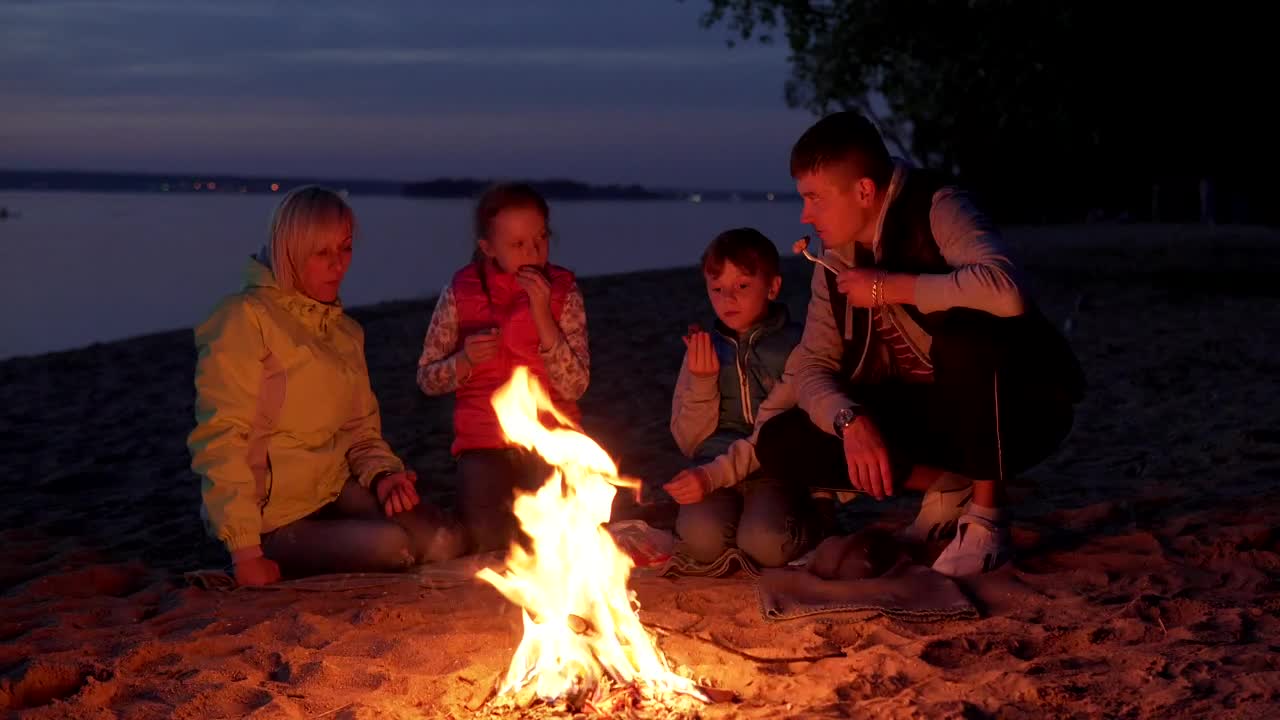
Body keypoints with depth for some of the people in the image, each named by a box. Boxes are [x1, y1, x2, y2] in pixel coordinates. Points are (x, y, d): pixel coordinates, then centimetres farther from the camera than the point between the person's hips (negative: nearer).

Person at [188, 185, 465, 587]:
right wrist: (246, 552, -19)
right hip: (273, 516, -6)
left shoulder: (346, 331, 17)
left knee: (444, 542, -20)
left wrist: (382, 475, -3)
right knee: (392, 546, -28)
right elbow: (220, 440, -14)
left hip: (336, 492, 6)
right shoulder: (246, 317, -8)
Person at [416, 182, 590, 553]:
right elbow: (427, 379, 4)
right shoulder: (461, 292, -2)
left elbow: (575, 386, -10)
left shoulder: (563, 290, -2)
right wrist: (464, 361, -17)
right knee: (487, 544, -17)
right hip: (484, 442, 0)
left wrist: (542, 316, -19)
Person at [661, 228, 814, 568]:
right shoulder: (704, 349, 12)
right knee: (701, 537, -30)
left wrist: (714, 474, -20)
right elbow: (689, 441, 9)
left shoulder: (794, 344, -1)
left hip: (773, 472, -2)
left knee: (765, 544, -30)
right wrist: (702, 381, -7)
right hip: (714, 469, 2)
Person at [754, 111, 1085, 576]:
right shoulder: (837, 259, 0)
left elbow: (1005, 290, -40)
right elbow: (813, 367, -2)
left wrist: (889, 286, -28)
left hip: (1020, 409, -6)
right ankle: (947, 487, 4)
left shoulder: (937, 209, -21)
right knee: (781, 444, -10)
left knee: (964, 329, -38)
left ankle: (987, 515, -17)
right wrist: (852, 421, -24)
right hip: (935, 416, 6)